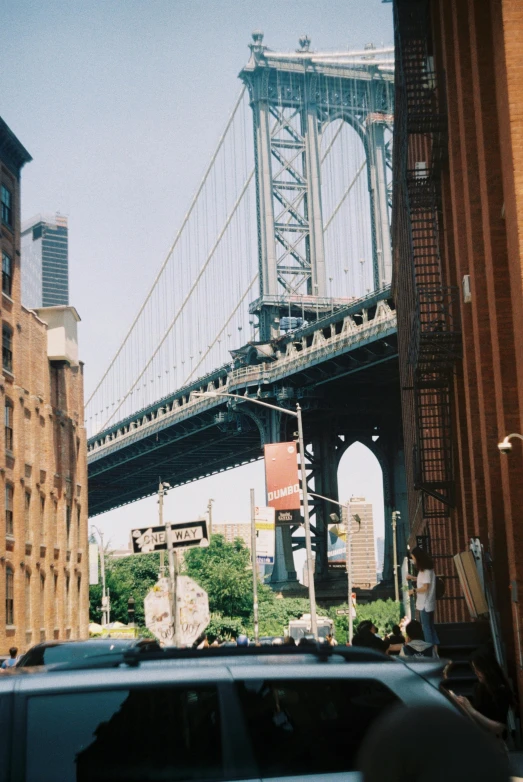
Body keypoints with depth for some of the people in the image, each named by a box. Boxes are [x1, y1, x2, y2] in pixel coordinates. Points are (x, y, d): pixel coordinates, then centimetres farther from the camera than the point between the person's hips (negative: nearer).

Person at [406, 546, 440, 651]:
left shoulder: (426, 571, -19)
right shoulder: (425, 570, 11)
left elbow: (425, 587, -21)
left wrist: (414, 591, -10)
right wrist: (413, 578, 15)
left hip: (425, 604, -10)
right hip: (426, 603, 10)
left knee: (426, 627, -2)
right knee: (430, 626, 13)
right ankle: (435, 648, 18)